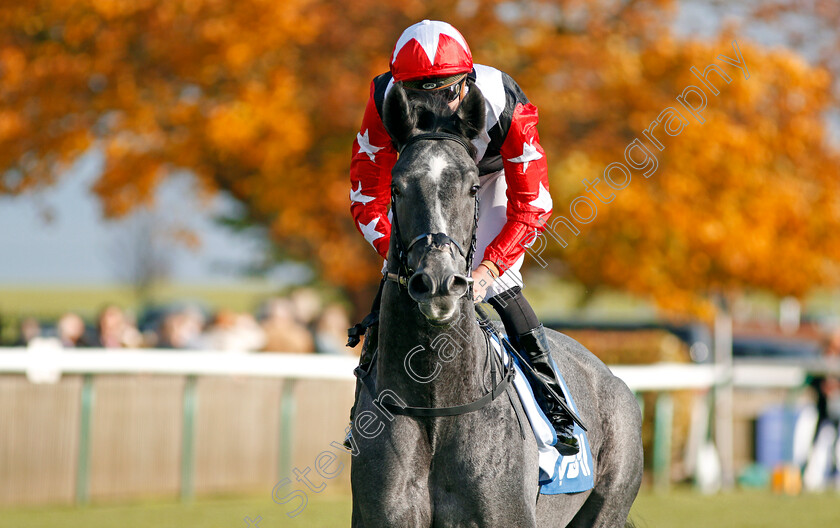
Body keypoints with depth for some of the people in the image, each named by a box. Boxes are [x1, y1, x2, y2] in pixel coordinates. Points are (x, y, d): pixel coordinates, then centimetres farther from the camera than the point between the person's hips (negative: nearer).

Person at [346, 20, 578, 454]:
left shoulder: (504, 106, -39)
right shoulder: (386, 101, -34)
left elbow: (530, 205, -33)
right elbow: (366, 197, -26)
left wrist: (490, 267, -47)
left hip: (493, 178, -2)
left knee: (497, 286, -20)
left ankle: (553, 402, -9)